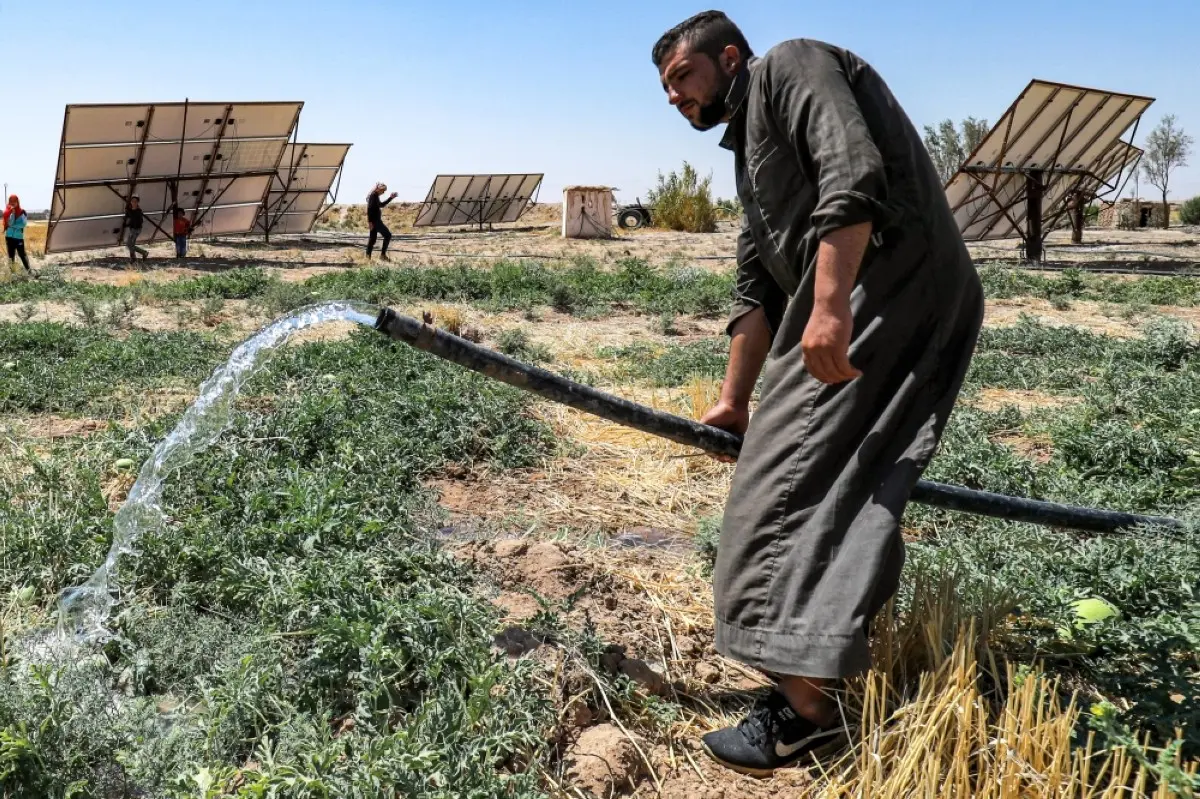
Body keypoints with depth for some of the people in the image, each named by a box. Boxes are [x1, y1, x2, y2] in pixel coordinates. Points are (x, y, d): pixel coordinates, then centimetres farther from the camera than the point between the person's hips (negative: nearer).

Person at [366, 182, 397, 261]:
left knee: (372, 239, 10)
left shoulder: (375, 196, 17)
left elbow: (381, 205, 32)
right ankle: (383, 254, -10)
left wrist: (390, 198, 28)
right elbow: (369, 208, -21)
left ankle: (368, 257, 8)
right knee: (387, 235, -6)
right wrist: (370, 221, -26)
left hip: (374, 220, 10)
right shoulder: (373, 195, -13)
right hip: (375, 220, -10)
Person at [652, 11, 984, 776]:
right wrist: (734, 401, 24)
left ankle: (806, 708, -13)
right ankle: (849, 643, 32)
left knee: (792, 473, -13)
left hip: (890, 288, -10)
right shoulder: (750, 149, 28)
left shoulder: (789, 66, 2)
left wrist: (830, 305, -27)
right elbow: (758, 290, 26)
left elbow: (853, 171, -18)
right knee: (842, 476, 17)